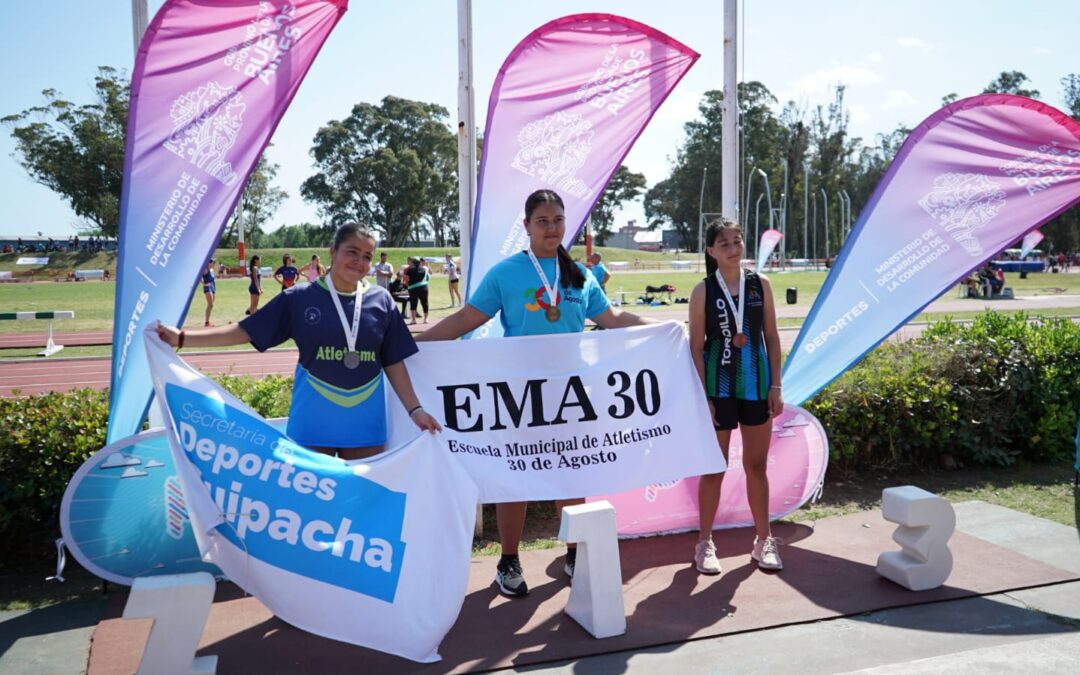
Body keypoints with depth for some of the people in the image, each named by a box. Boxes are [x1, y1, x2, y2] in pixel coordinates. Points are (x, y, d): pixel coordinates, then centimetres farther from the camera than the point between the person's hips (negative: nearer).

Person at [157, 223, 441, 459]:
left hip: (366, 421, 1)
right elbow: (245, 331, -1)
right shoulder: (300, 298, -3)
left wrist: (415, 409, -1)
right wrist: (182, 337, -7)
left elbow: (394, 363, 3)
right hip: (313, 419, -1)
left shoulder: (381, 301, 0)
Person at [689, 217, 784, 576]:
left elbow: (772, 338, 5)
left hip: (757, 387, 3)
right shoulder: (703, 290, -5)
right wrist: (703, 396, -10)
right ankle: (705, 543, 18)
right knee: (714, 468, 6)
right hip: (719, 388, -2)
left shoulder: (761, 285, 3)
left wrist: (776, 387, 1)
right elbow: (696, 346, -5)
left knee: (756, 465, 12)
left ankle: (764, 540, 25)